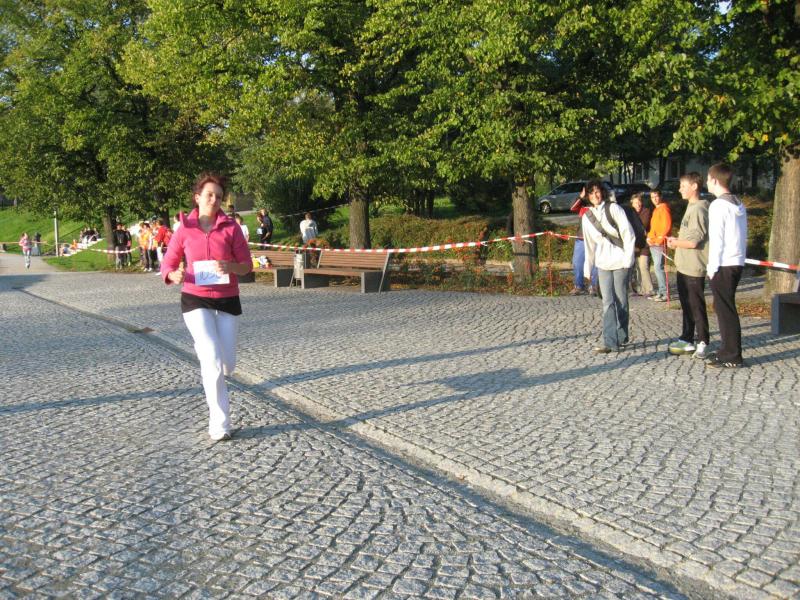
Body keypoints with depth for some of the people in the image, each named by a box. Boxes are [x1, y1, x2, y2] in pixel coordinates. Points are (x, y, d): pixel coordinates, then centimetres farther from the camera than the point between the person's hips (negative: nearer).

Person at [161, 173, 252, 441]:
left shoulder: (231, 227, 1)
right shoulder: (185, 230, 0)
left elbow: (247, 265, 1)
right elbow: (167, 266, 4)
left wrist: (230, 267, -21)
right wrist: (175, 275, -20)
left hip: (228, 300, 2)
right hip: (195, 300, -2)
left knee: (227, 365, 6)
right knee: (213, 360, -16)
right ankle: (220, 425, -4)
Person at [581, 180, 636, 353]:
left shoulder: (614, 208, -3)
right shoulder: (586, 217, 10)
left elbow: (628, 233, -6)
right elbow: (589, 244, 15)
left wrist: (628, 258, -11)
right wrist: (588, 267, 12)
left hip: (620, 261, -3)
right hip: (603, 263, 4)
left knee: (621, 300, 3)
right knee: (608, 302, -2)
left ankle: (621, 337, 15)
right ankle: (610, 342, -6)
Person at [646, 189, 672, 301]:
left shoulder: (664, 208, -8)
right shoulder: (656, 209, 19)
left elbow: (667, 226, -16)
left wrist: (659, 239, -17)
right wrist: (649, 237, 10)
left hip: (659, 243, -9)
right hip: (653, 243, 10)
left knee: (658, 267, -13)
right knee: (657, 267, 10)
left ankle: (665, 293, -12)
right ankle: (661, 292, 14)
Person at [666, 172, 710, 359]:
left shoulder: (698, 209, -17)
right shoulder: (691, 208, 15)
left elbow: (693, 242, -23)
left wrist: (675, 243, -7)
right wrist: (677, 239, 6)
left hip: (694, 268, -10)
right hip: (684, 266, 10)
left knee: (696, 306, -1)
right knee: (687, 305, 16)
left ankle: (702, 342, 7)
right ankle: (687, 340, 25)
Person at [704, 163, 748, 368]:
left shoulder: (718, 205, -13)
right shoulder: (739, 205, 13)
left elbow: (716, 239, -16)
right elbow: (742, 236, 16)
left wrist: (712, 267, -11)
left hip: (723, 264, -9)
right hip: (737, 262, 9)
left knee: (725, 309, -4)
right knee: (725, 307, 15)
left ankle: (732, 356, -2)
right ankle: (727, 349, 22)